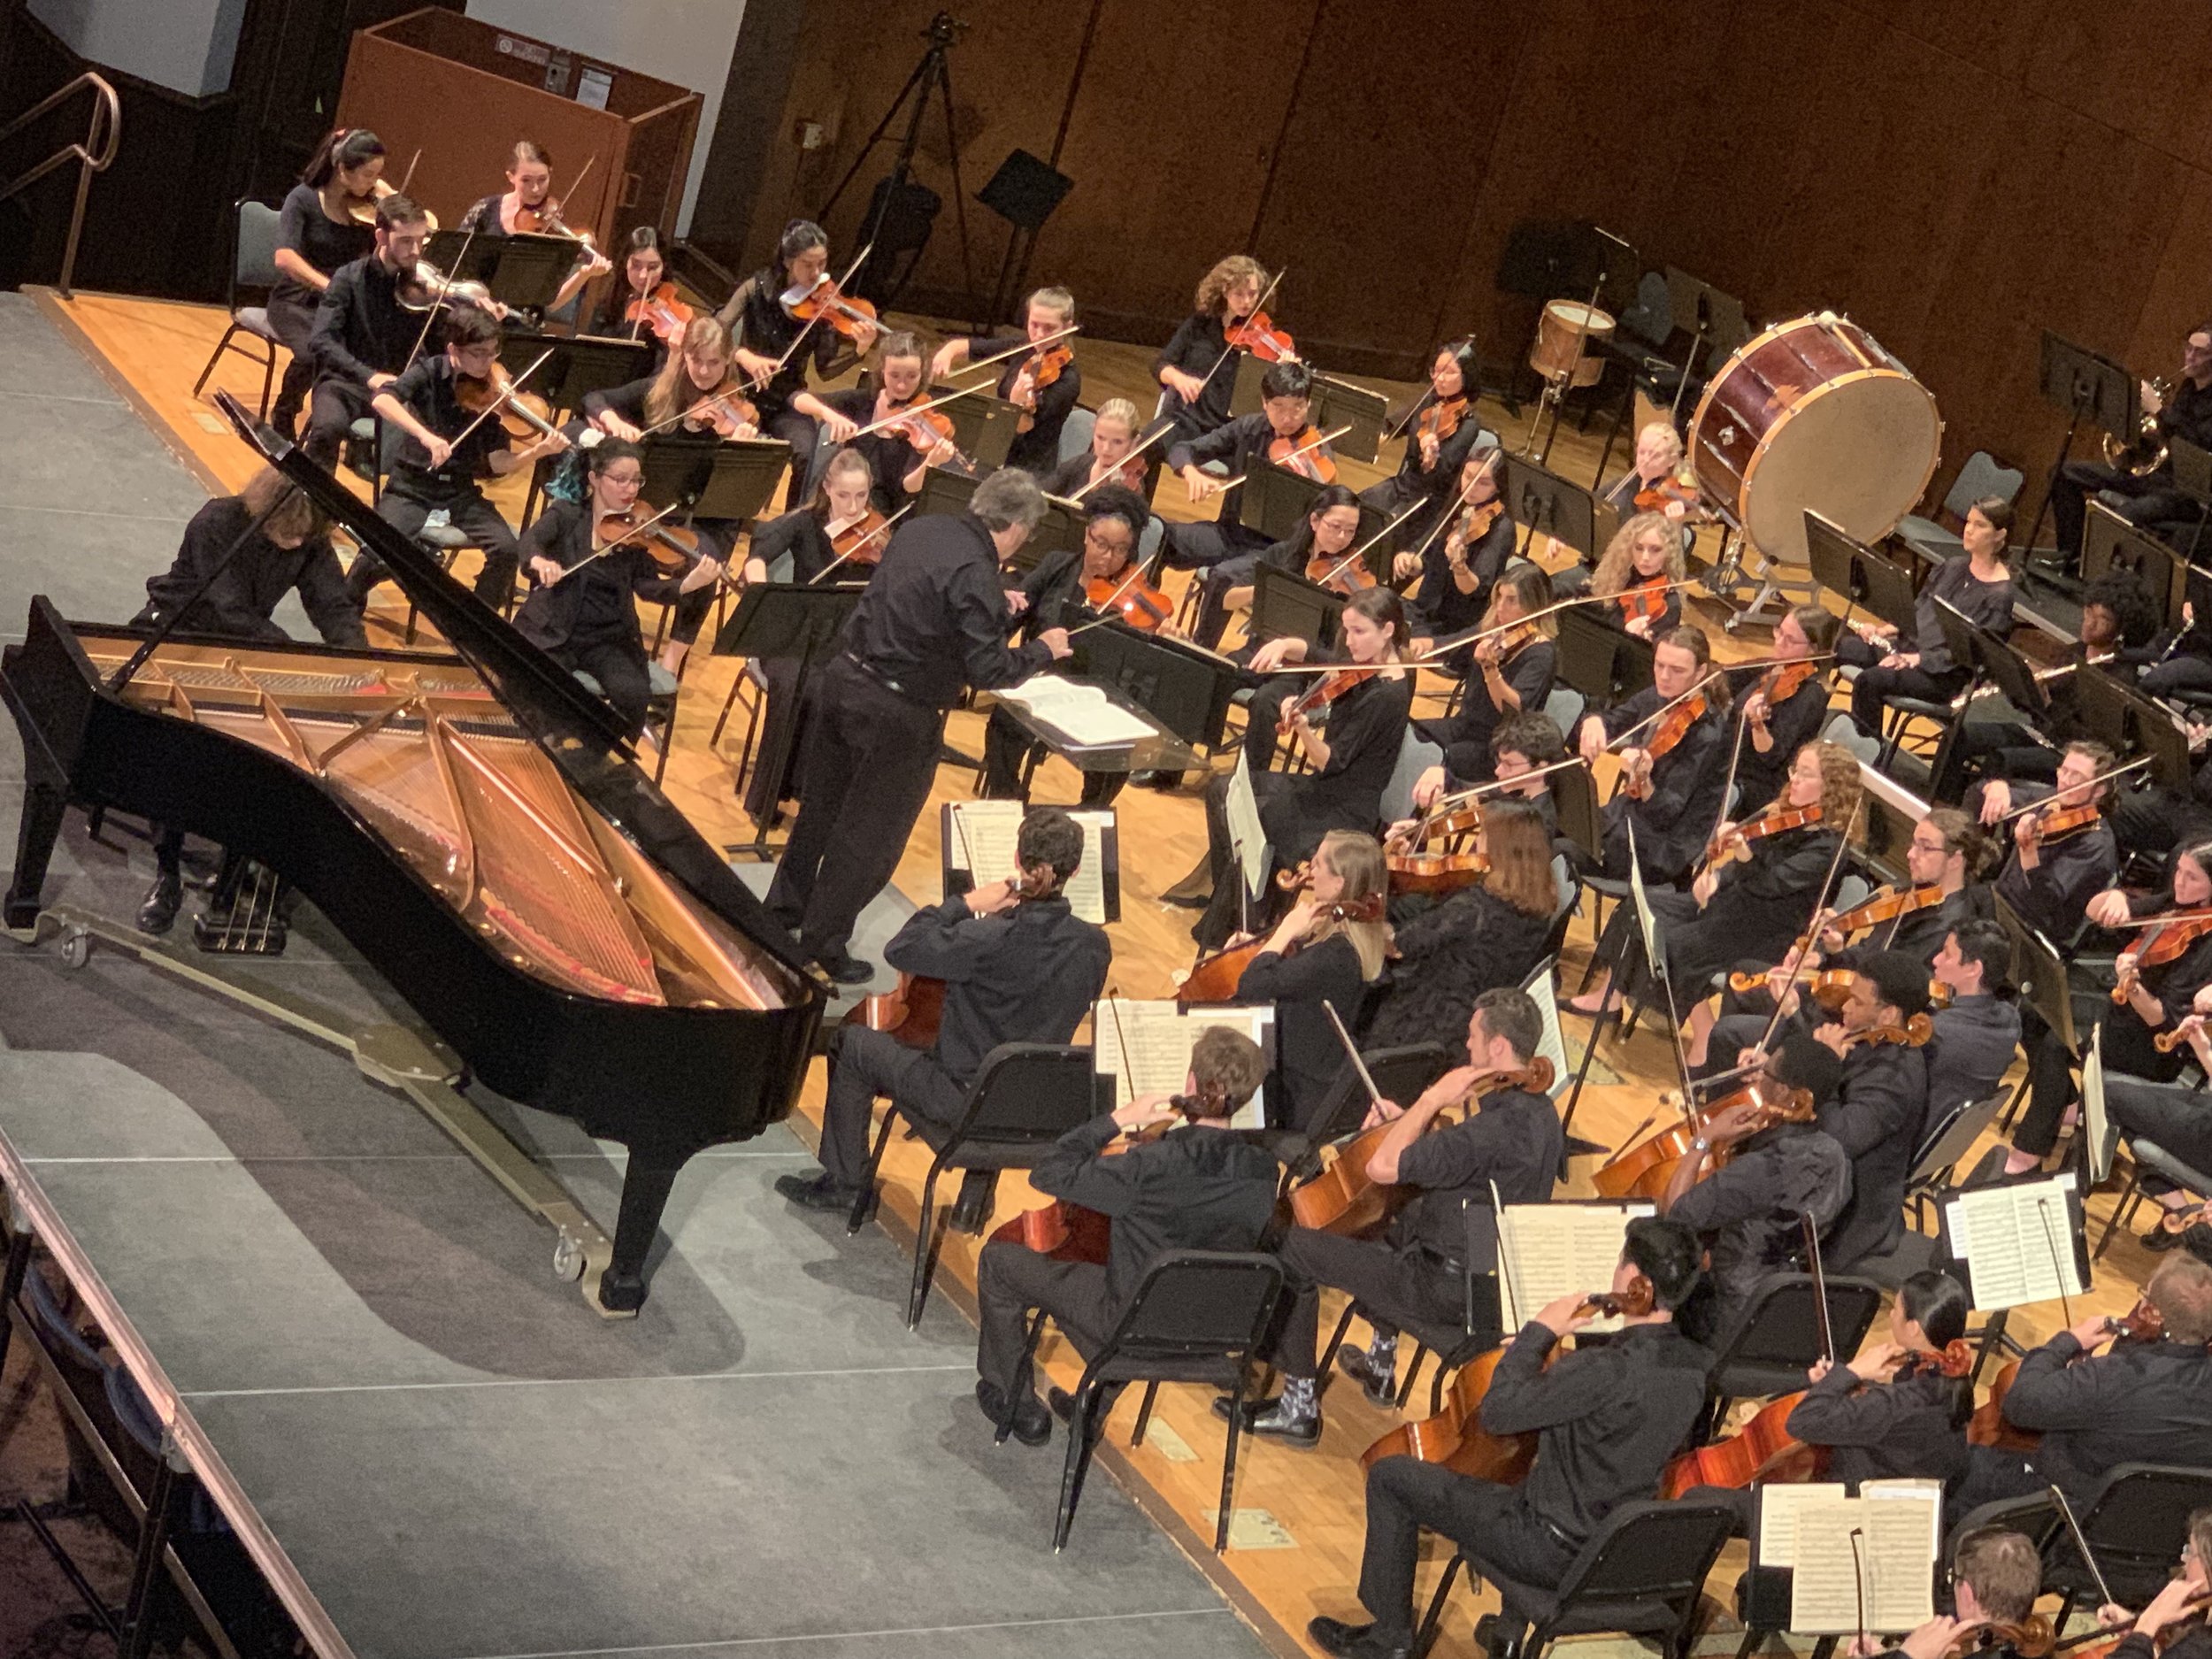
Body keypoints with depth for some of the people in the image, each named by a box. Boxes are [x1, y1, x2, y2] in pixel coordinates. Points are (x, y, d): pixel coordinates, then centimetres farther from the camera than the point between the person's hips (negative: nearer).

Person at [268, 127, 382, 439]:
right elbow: (285, 258, -26)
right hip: (297, 303, -3)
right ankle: (283, 419, -3)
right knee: (315, 352, -33)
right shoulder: (303, 199, -12)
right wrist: (330, 286, -39)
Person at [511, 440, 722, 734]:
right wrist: (539, 561, -43)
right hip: (552, 633, -2)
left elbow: (647, 585, -8)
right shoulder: (566, 515, 0)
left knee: (634, 694, -24)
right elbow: (531, 540, -18)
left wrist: (689, 583, -28)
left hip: (609, 640, 2)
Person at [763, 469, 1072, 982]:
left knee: (822, 806, 25)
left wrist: (992, 604, 23)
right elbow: (988, 671, -23)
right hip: (897, 713, -8)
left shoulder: (920, 529, 2)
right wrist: (1043, 649, -7)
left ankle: (785, 906, 42)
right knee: (870, 835, 9)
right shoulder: (976, 574, -23)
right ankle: (823, 945, 20)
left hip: (845, 676, 8)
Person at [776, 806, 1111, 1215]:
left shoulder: (988, 940, -30)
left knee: (850, 1044, 17)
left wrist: (964, 904, -12)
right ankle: (978, 1176, 33)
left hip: (963, 1100, -6)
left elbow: (900, 950, -21)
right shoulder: (1096, 945, -12)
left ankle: (843, 1182, 27)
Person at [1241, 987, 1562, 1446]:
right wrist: (1410, 1119, 2)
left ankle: (1299, 1406, 7)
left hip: (1455, 1290, -10)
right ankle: (1380, 1366, 46)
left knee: (1293, 1249, -3)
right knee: (1386, 1225, 37)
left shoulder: (1501, 1124, -29)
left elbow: (1382, 1167, -30)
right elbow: (1449, 1161, 16)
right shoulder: (1537, 1109, 2)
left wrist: (1431, 1100, -20)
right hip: (1498, 1275, 10)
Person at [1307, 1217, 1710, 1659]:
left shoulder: (1610, 1371, -33)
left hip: (1553, 1553, -8)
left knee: (1390, 1476, 6)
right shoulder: (1696, 1367, -8)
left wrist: (1539, 1331, -14)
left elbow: (1498, 1412, -24)